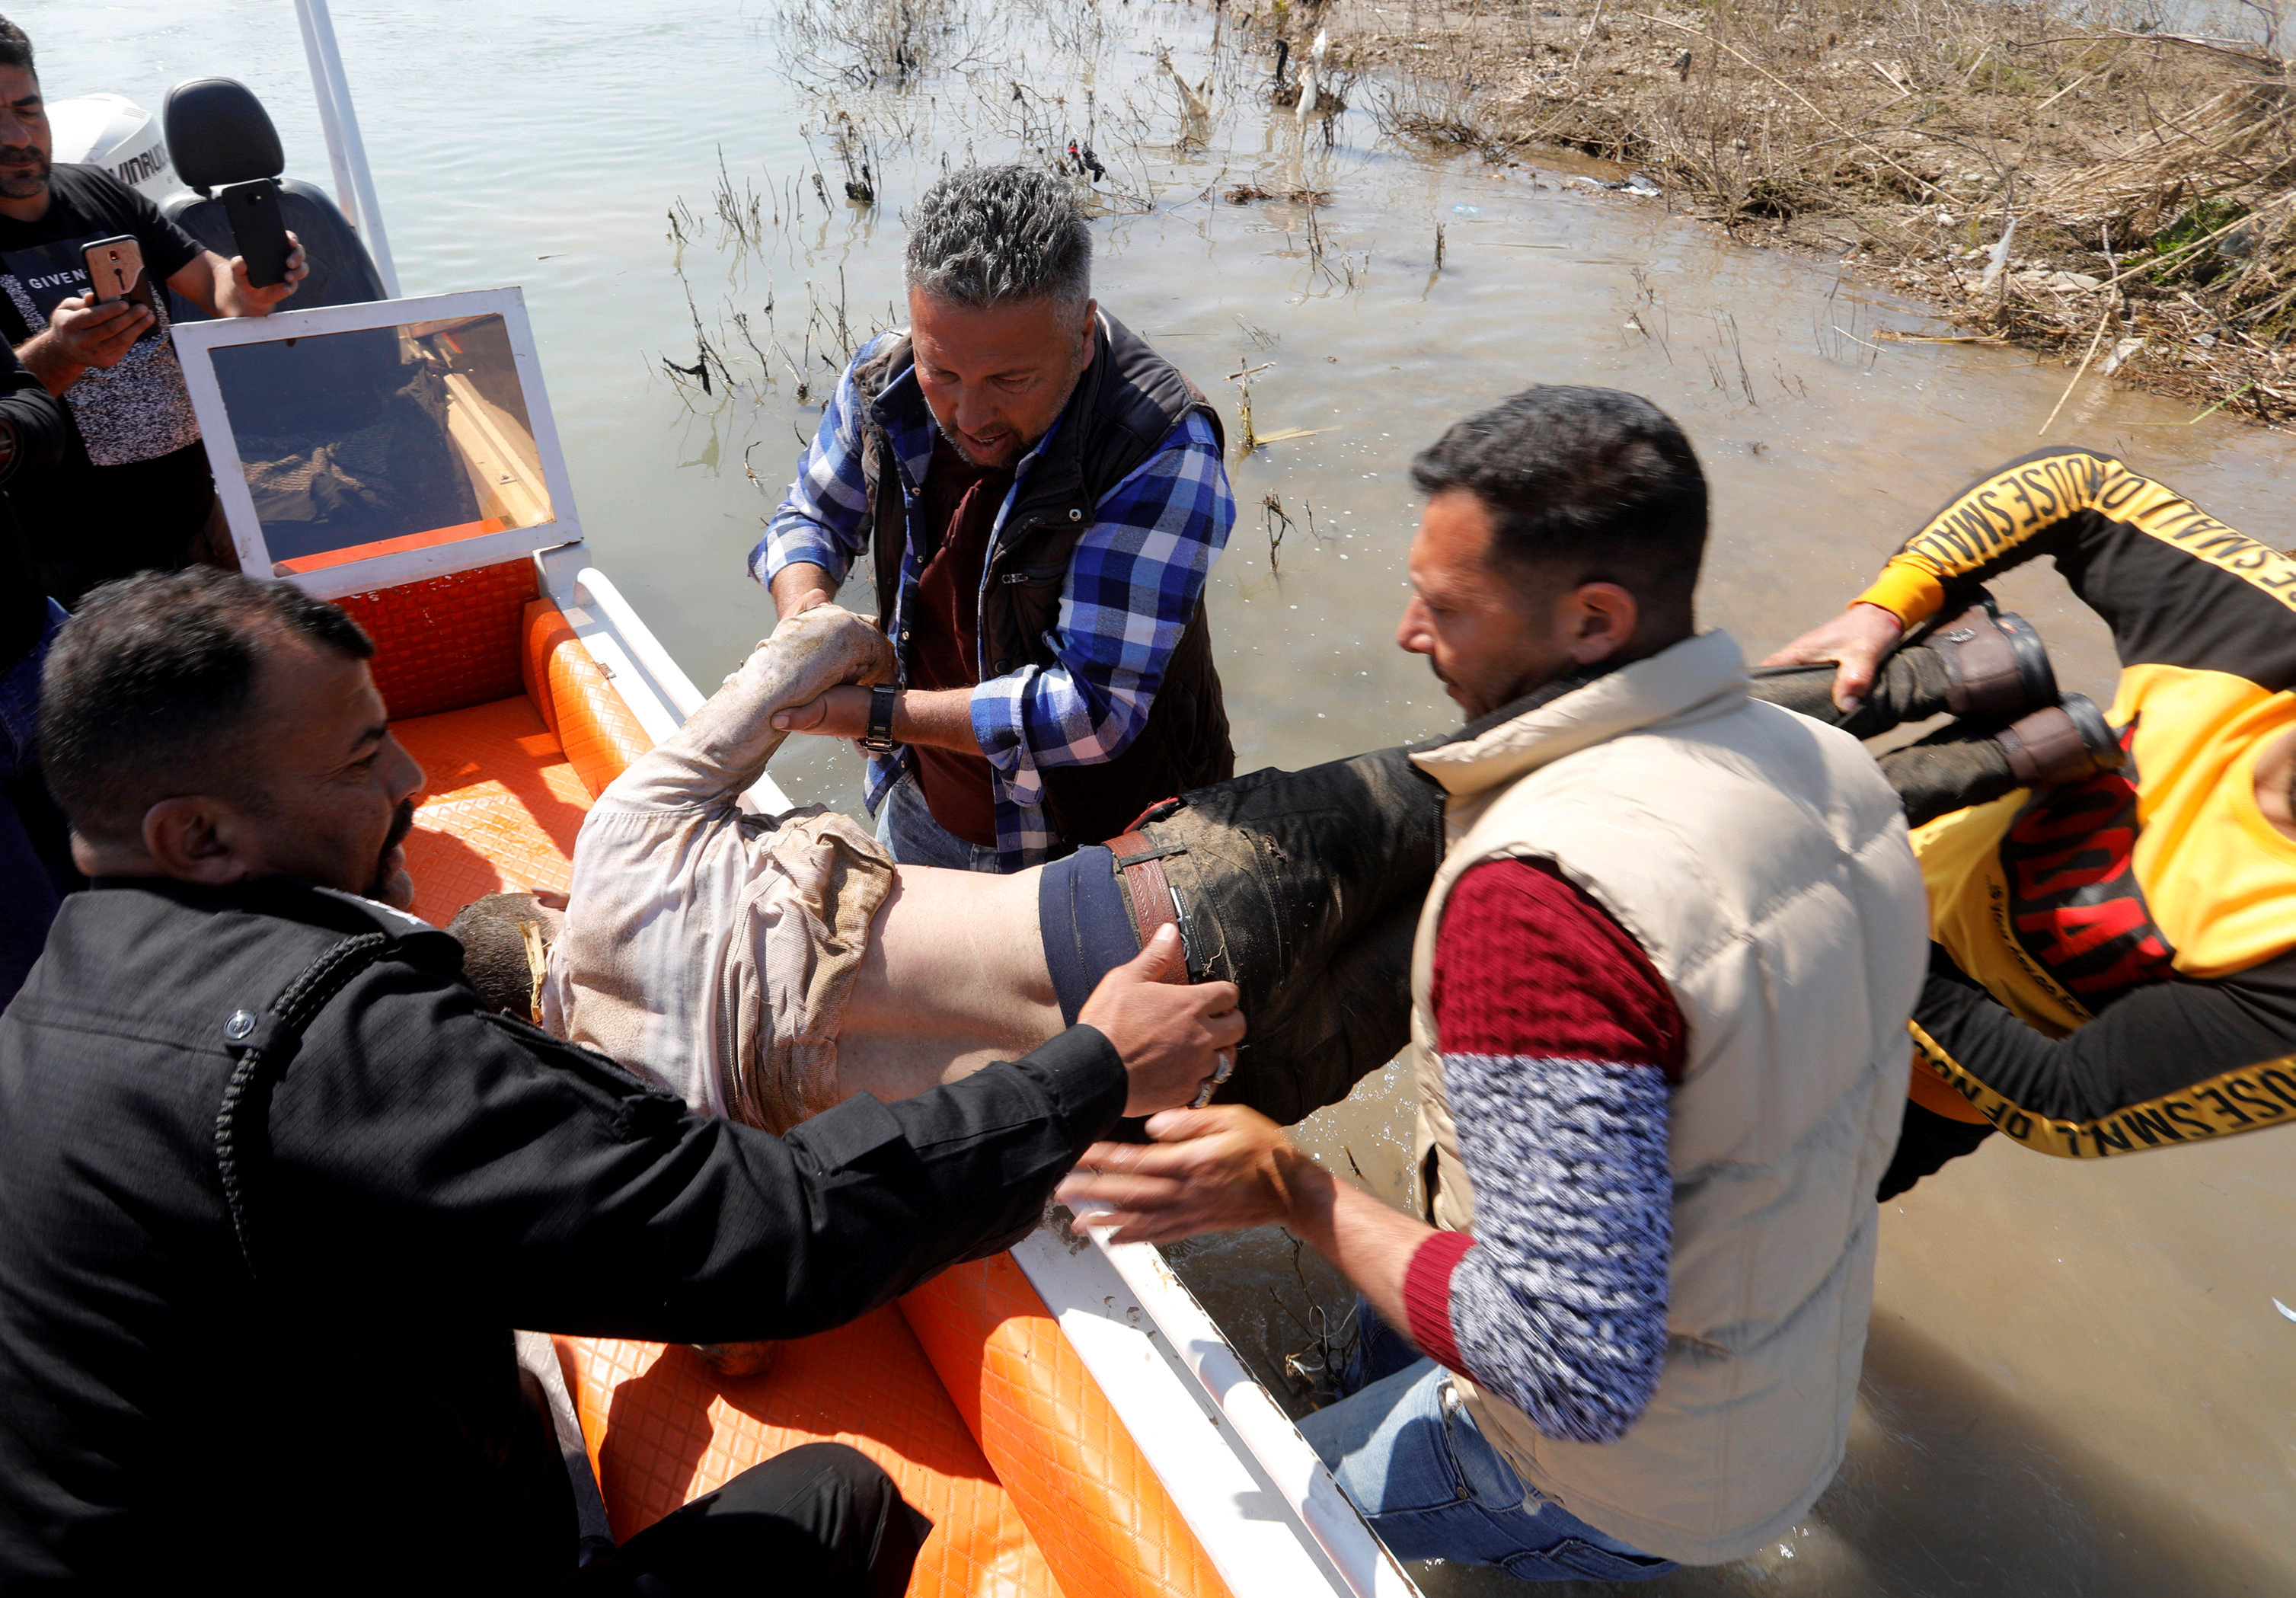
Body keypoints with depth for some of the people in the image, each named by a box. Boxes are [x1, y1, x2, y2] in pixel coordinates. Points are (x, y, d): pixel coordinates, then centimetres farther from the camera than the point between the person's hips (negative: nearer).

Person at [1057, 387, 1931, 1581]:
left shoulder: (1540, 896, -37)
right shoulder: (1829, 765, -9)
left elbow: (1575, 1369, -36)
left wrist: (1297, 1193, -26)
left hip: (1618, 1497, -8)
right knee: (1392, 1325, 30)